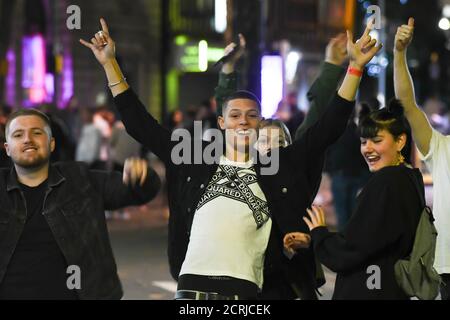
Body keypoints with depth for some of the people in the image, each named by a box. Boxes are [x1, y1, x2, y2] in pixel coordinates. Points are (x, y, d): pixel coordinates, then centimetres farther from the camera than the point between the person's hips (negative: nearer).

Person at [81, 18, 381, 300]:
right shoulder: (194, 160, 15)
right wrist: (110, 63, 16)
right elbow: (141, 125, 18)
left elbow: (328, 128, 11)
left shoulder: (279, 166, 13)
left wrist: (355, 67, 6)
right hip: (193, 284, 1)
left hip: (244, 288, -1)